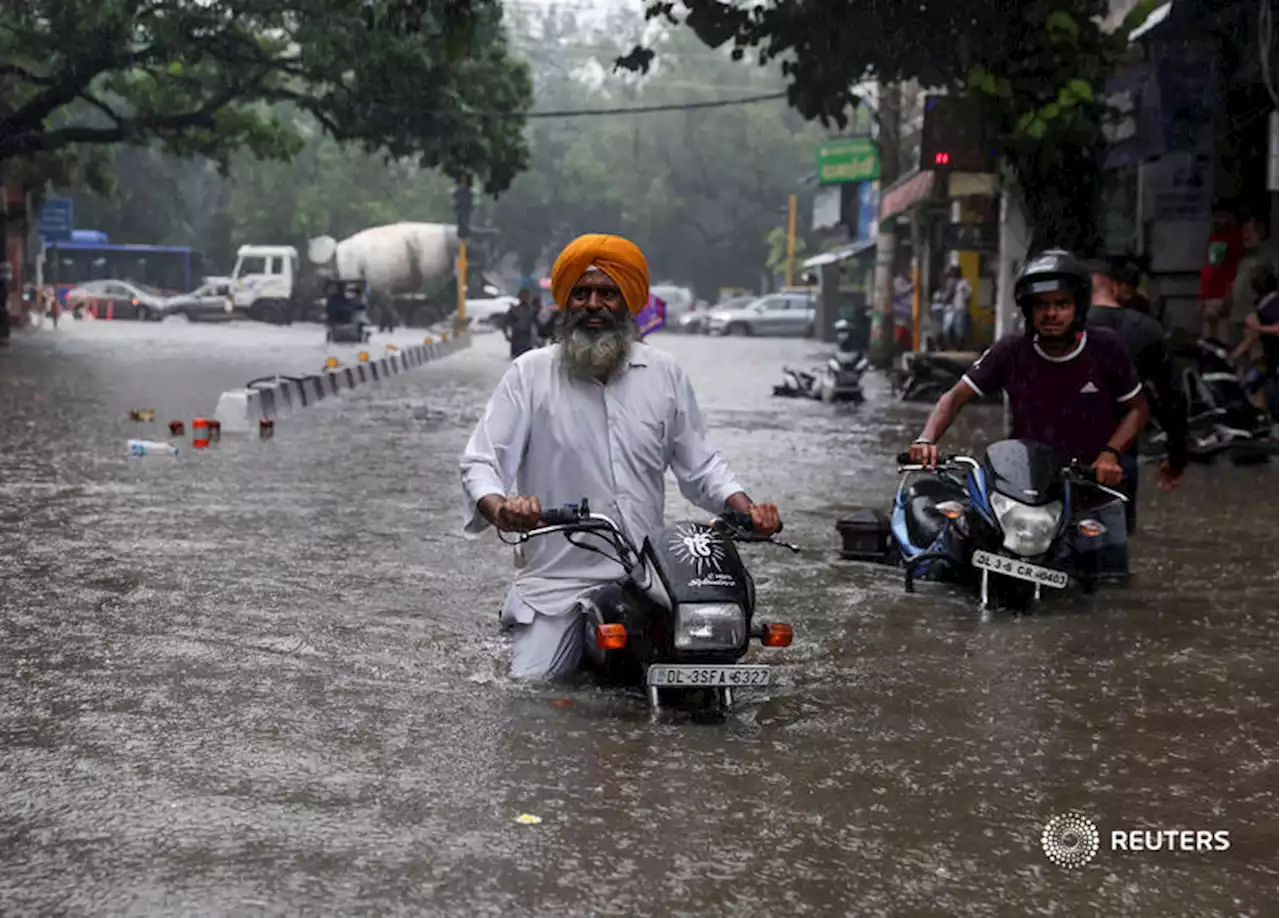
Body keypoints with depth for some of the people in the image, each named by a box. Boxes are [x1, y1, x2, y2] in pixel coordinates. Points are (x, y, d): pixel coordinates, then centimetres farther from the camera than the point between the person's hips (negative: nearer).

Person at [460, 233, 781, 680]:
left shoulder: (664, 373, 10)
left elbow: (699, 464, 15)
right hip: (557, 581, -2)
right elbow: (481, 462, -4)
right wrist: (499, 508, -26)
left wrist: (746, 508, -4)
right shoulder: (530, 373, 1)